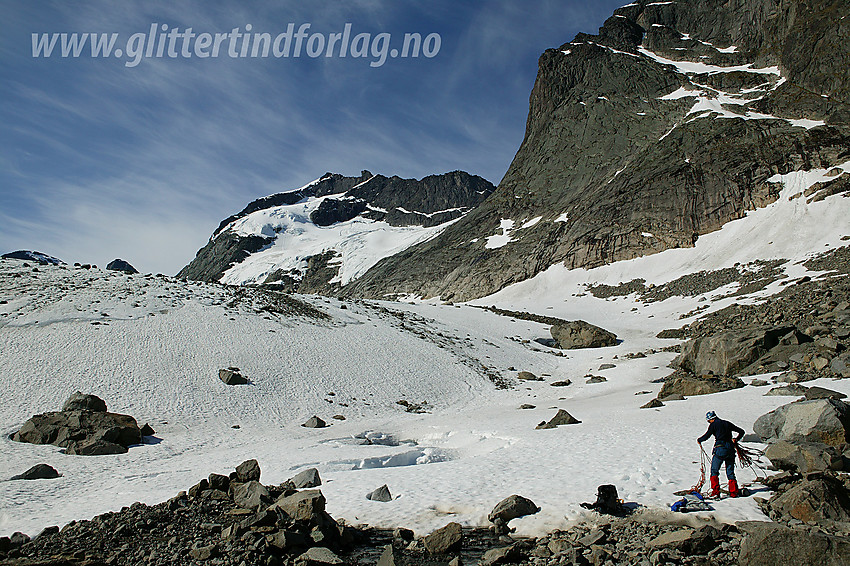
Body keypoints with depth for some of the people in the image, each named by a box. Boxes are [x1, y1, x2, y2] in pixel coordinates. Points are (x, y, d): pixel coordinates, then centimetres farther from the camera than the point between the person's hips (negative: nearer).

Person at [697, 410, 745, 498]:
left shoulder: (713, 425, 0)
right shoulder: (727, 423, 16)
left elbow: (706, 436, -8)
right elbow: (741, 431, 21)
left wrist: (699, 440, 9)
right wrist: (736, 440, 27)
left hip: (720, 449, -6)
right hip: (730, 449, 6)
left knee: (714, 471, 0)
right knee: (730, 472, 14)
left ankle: (715, 491, -7)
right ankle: (734, 492, 11)